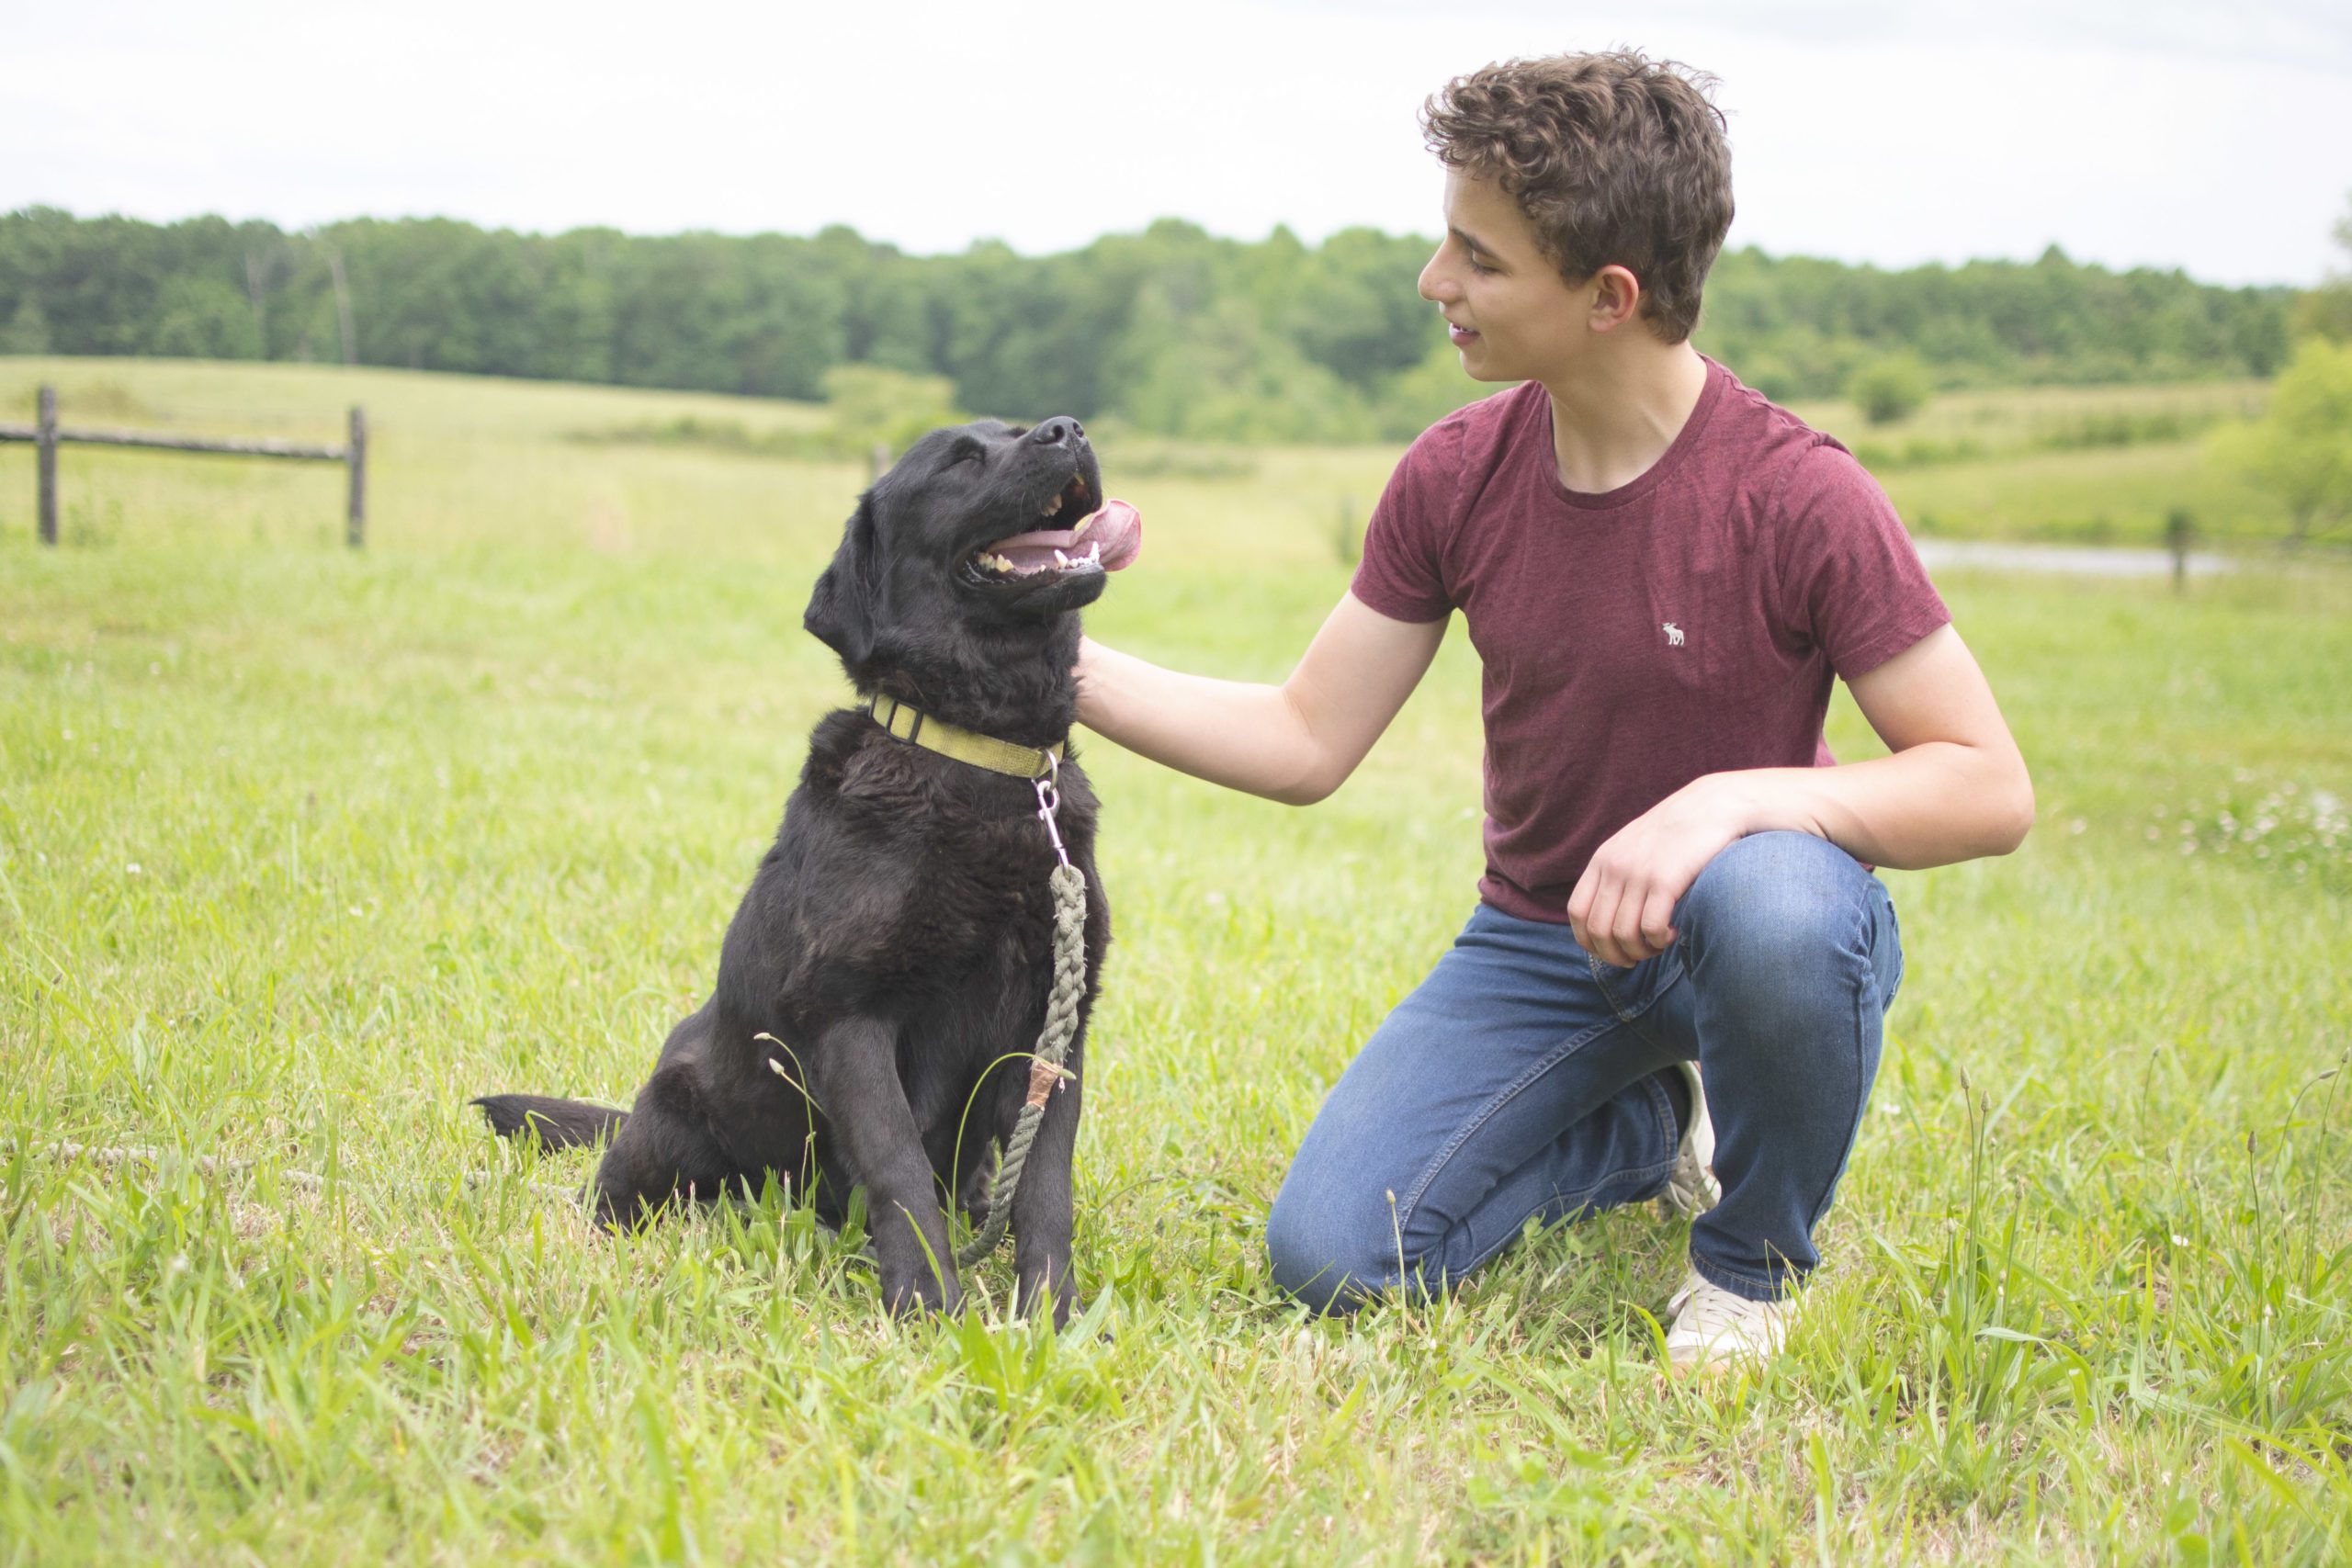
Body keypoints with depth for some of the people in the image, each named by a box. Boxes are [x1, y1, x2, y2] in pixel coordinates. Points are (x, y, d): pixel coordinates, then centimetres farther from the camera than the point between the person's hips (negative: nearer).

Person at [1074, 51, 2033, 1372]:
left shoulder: (1798, 495, -21)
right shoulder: (1457, 475, -6)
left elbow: (1991, 788, -21)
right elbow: (1307, 744, 0)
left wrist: (1732, 798, -35)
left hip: (1731, 923, -4)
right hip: (1542, 942, 4)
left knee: (1777, 911, -41)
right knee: (1330, 1259, -14)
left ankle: (1754, 1261, -9)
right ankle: (1650, 1130, 15)